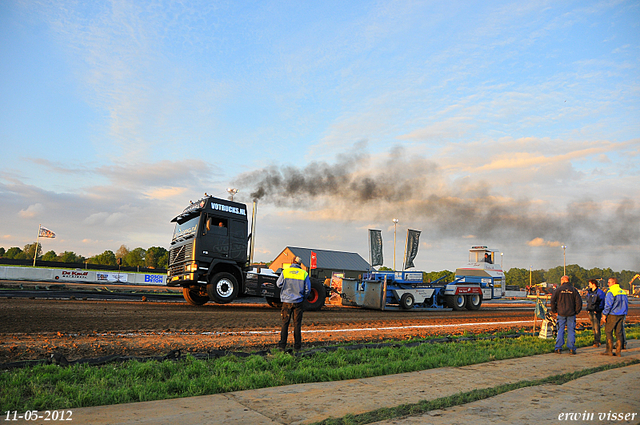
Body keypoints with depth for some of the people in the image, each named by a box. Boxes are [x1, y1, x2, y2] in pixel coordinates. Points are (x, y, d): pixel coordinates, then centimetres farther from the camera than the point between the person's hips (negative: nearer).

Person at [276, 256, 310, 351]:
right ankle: (297, 345, 10)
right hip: (298, 302, 0)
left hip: (287, 301, 0)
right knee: (297, 324, 7)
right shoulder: (304, 274, -2)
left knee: (285, 323, 8)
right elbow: (308, 289, 2)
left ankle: (282, 344, 8)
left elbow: (278, 284, 6)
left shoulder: (285, 272, -4)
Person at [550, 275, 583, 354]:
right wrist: (577, 311, 7)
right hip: (571, 314, 1)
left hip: (561, 313, -1)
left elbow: (552, 300, -5)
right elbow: (579, 301, -2)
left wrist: (554, 311, 5)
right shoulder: (573, 290, 3)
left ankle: (558, 348, 1)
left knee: (560, 330, 3)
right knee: (571, 331, 6)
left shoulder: (558, 289, -1)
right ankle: (571, 348, 5)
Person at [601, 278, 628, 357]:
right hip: (621, 315, 7)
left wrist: (604, 314, -9)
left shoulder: (611, 292, -14)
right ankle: (618, 351, 10)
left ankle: (609, 350, 0)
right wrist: (624, 314, 23)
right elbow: (626, 304, 17)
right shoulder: (623, 292, 11)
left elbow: (608, 305, -16)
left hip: (612, 315, -7)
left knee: (608, 332, 0)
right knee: (619, 333, 8)